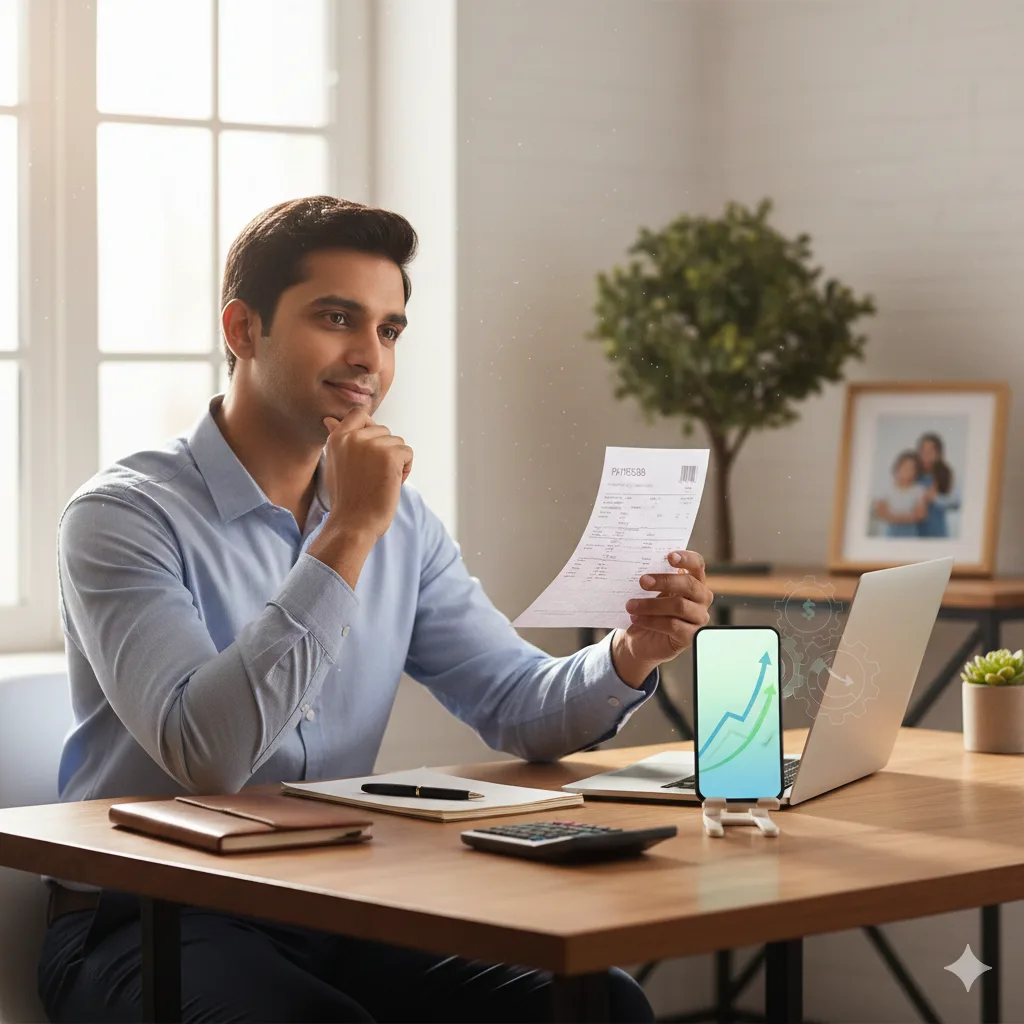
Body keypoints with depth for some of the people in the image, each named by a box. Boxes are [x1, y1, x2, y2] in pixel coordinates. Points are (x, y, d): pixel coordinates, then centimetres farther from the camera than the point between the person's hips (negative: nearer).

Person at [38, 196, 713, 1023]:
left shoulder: (401, 520, 10)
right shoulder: (125, 516, -11)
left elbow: (520, 706, 8)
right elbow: (206, 752, -25)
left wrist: (631, 654, -14)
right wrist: (347, 537, -24)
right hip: (146, 925, -5)